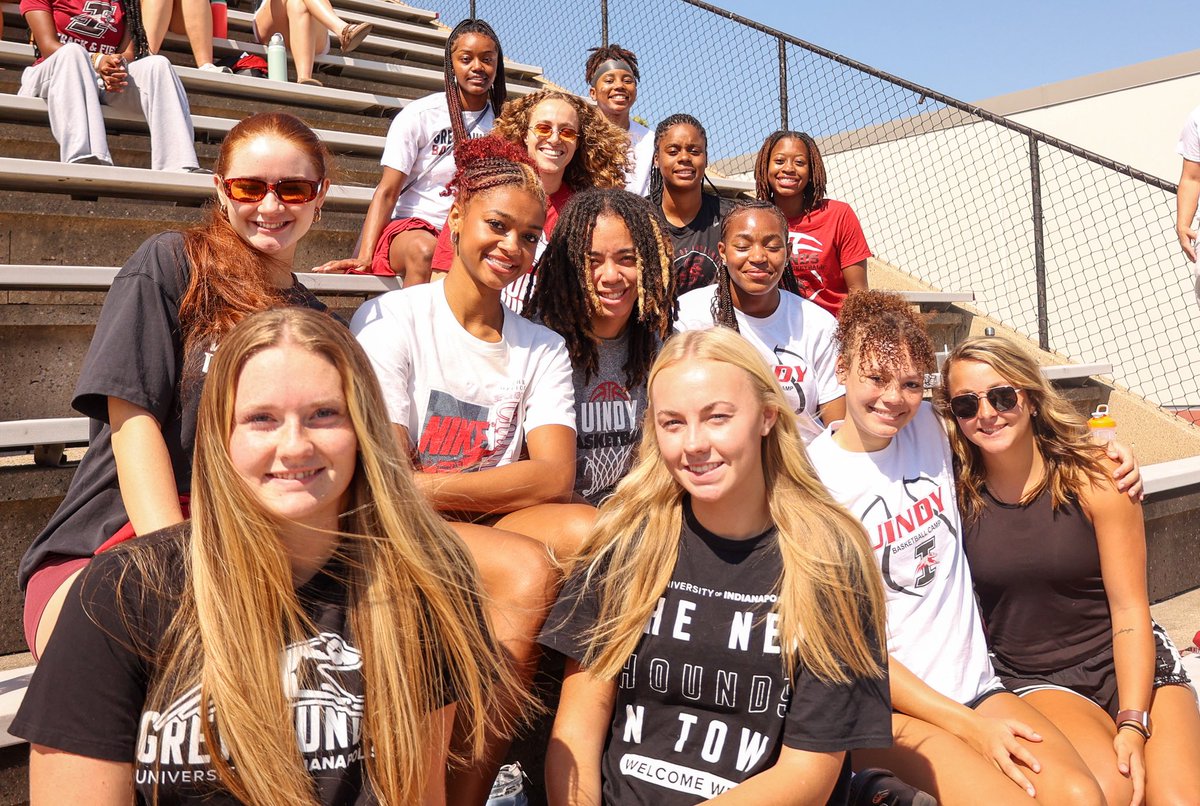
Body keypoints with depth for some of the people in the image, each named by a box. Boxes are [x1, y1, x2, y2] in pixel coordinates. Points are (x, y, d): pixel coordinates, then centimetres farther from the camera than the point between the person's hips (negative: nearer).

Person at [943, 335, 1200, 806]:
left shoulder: (1094, 476, -8)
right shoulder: (957, 493, -6)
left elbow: (1129, 609, -9)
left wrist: (1132, 724, -17)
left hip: (1129, 661, 1)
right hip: (1033, 680, 0)